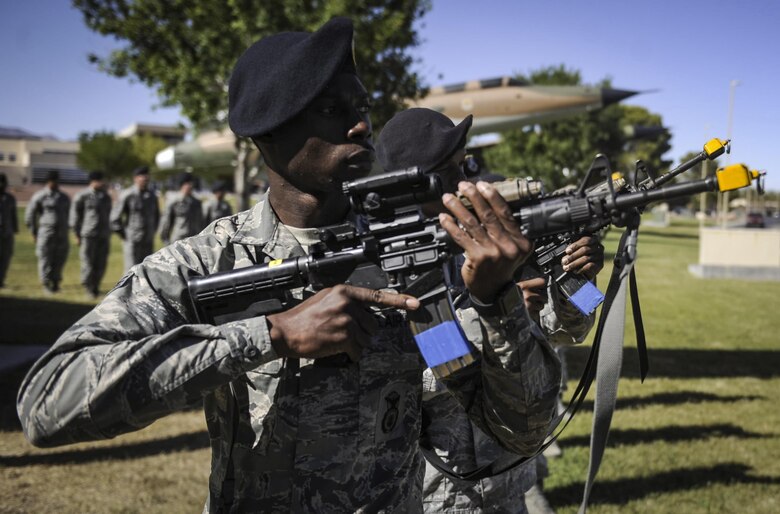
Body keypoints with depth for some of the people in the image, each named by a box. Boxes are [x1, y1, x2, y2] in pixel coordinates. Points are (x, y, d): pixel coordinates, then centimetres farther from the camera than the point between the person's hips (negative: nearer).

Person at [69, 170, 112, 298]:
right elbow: (75, 215, -1)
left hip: (104, 236, 5)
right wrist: (77, 235, -3)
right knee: (88, 263, -3)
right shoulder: (82, 196, -2)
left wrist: (108, 233, 18)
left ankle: (95, 286, 19)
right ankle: (88, 287, 12)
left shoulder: (106, 197, 14)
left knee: (101, 264, 4)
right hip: (88, 235, -4)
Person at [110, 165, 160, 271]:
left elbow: (156, 215, 23)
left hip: (148, 242, 5)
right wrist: (124, 236, -5)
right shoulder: (127, 195, -8)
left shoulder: (152, 195, 9)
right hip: (132, 242, -5)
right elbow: (115, 218, -7)